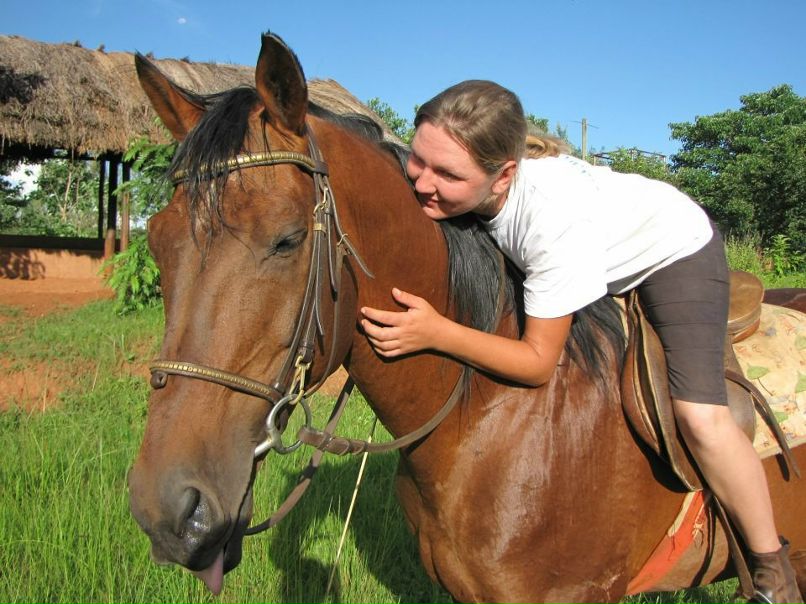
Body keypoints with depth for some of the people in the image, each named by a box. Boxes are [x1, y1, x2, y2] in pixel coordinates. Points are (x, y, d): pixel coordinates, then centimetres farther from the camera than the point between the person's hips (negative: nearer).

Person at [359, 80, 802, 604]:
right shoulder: (454, 176, -27)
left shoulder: (555, 213, -45)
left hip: (675, 247, -6)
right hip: (597, 256, 7)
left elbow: (538, 364, -36)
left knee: (700, 417, -22)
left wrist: (436, 333, -49)